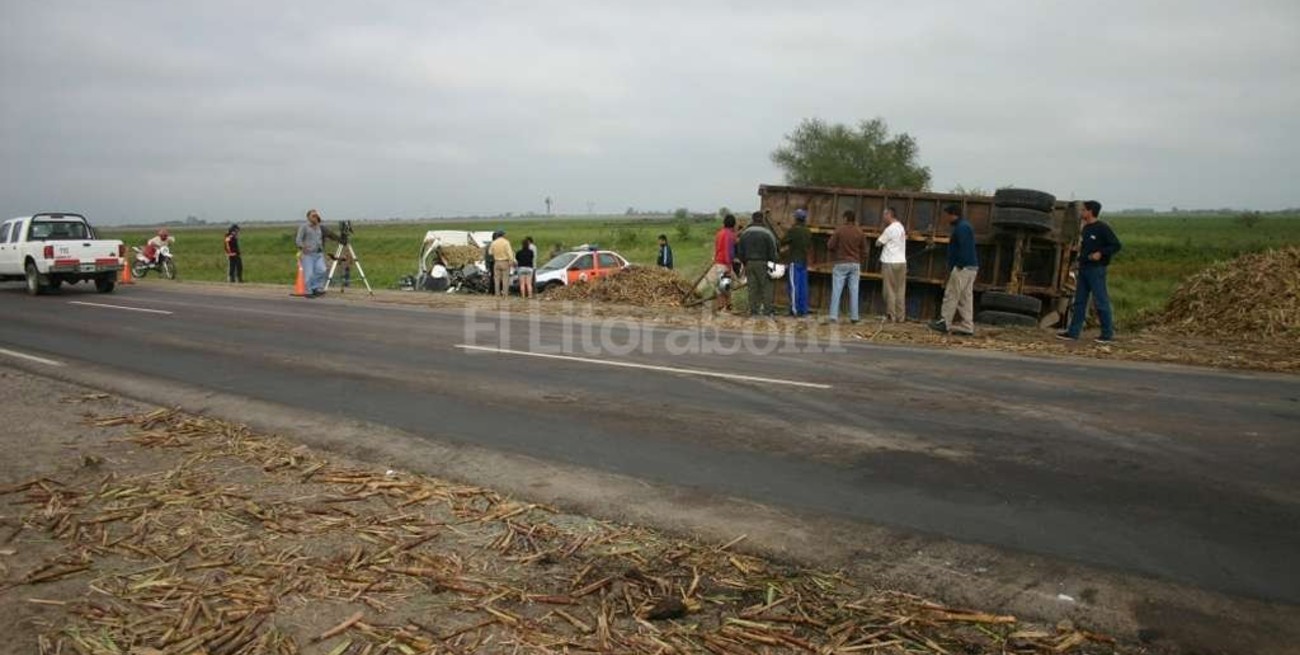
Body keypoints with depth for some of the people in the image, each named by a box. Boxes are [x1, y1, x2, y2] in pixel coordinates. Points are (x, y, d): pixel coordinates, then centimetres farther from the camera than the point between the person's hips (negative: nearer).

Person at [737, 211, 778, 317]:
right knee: (767, 286, 0)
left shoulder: (744, 233, 7)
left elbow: (740, 250, 10)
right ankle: (768, 309, -3)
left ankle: (753, 310, 8)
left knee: (752, 287, 7)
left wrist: (744, 262, 18)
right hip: (762, 263, -4)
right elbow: (772, 250, -7)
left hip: (749, 263, 4)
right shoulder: (767, 233, -7)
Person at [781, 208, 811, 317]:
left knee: (793, 285, -5)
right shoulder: (808, 232, 9)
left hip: (794, 261, -6)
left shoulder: (793, 230, -11)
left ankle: (795, 309, -8)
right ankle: (803, 310, 8)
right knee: (803, 286, 7)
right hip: (804, 261, 7)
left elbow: (782, 242, -8)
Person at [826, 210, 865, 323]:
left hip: (841, 264, -2)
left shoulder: (839, 230, -9)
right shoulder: (860, 232, 0)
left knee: (836, 290, 0)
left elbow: (830, 246, -7)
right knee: (854, 291, 6)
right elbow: (863, 248, 6)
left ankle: (834, 315, -5)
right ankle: (854, 316, 6)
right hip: (855, 264, 3)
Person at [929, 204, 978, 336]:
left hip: (962, 268, -10)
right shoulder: (965, 226, 20)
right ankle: (967, 327, 9)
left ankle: (944, 323, -1)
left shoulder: (961, 227, -14)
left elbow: (964, 248, -22)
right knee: (966, 297, 9)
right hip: (971, 267, 10)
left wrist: (959, 265, -23)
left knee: (951, 295, -5)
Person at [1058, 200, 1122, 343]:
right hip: (1084, 268, 9)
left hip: (1096, 269, -9)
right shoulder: (1086, 228, 14)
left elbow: (1116, 245, -11)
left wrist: (1101, 253, -20)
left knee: (1101, 301, -4)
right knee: (1079, 301, 8)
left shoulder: (1102, 228, -10)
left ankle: (1108, 334, 3)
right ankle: (1073, 332, 10)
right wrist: (1080, 249, 10)